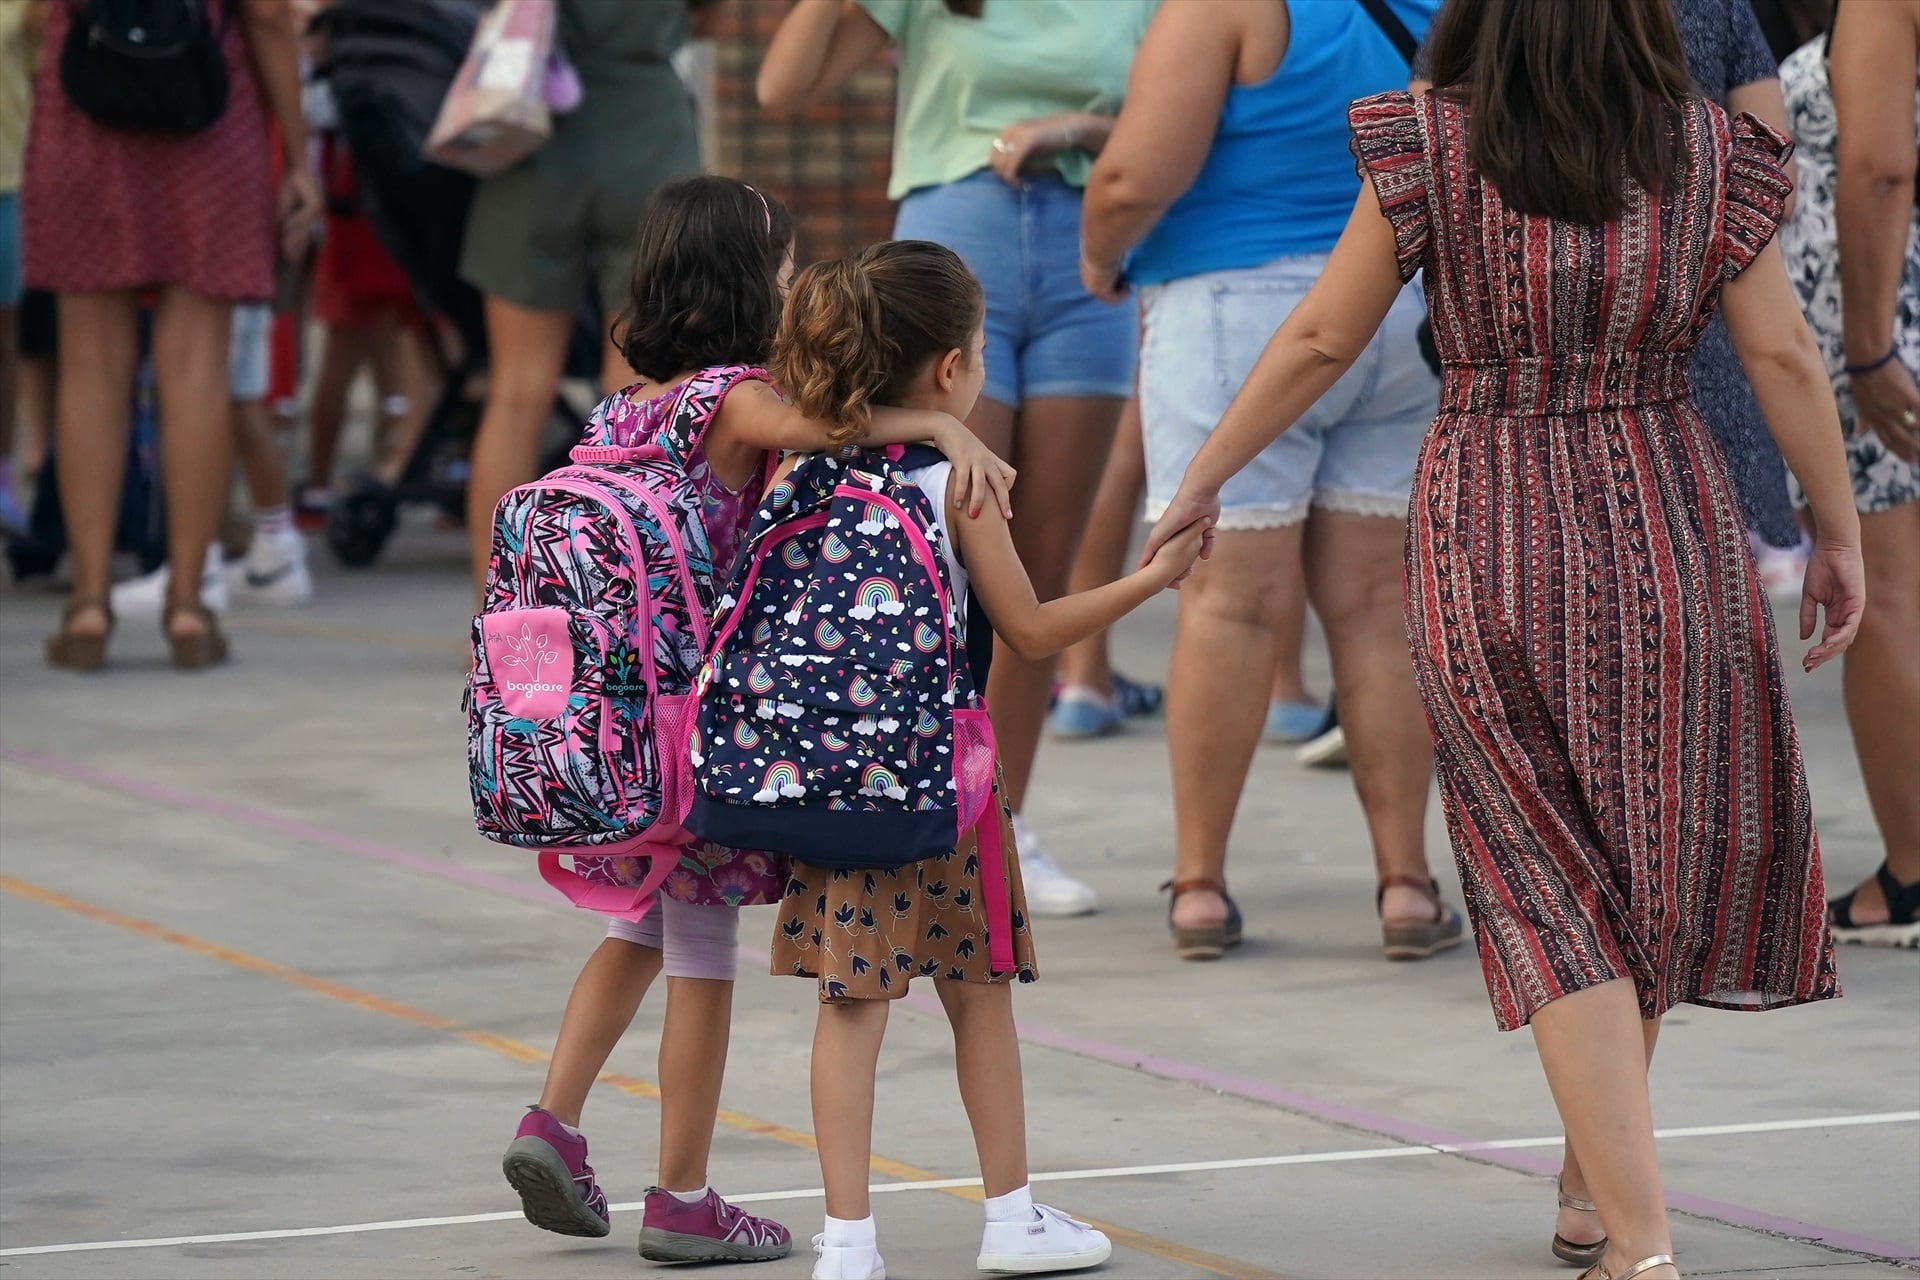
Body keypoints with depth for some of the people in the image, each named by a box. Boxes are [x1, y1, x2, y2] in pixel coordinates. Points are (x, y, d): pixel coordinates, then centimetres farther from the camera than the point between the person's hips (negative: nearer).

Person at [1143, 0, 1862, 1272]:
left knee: (1557, 892, 2)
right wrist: (1840, 533, 9)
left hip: (1491, 543, -1)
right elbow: (1784, 357, -1)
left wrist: (1202, 479, 10)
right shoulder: (1711, 156, -3)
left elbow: (1320, 341, -2)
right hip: (1672, 538, 1)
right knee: (1659, 858, 19)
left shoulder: (1434, 153, -5)